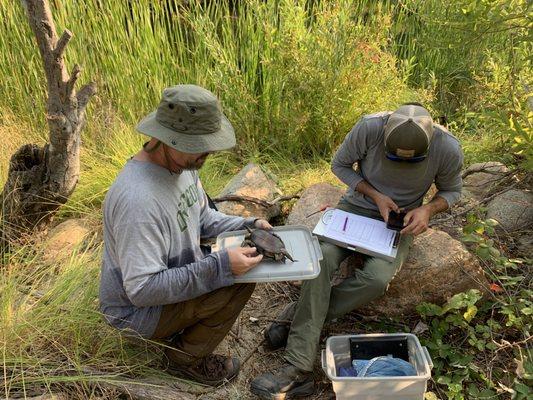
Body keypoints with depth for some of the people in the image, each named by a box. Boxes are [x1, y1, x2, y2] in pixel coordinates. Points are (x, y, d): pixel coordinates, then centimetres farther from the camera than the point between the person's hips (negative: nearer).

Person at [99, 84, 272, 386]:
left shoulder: (183, 163, -6)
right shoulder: (138, 199, -35)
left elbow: (202, 217, 9)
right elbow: (142, 289, -33)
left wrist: (249, 226, -6)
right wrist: (220, 267, -35)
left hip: (174, 275, 9)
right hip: (136, 309, -9)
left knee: (243, 270, -1)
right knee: (237, 283, -22)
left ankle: (181, 333, 13)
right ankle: (186, 358, 3)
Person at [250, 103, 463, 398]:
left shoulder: (448, 149, -17)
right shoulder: (369, 128, -21)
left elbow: (451, 190, 3)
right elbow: (339, 165, -4)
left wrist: (428, 210, -18)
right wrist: (374, 195, -17)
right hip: (357, 206, 0)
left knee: (377, 277, -32)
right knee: (323, 257, -30)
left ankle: (299, 315, -12)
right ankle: (298, 370, -30)